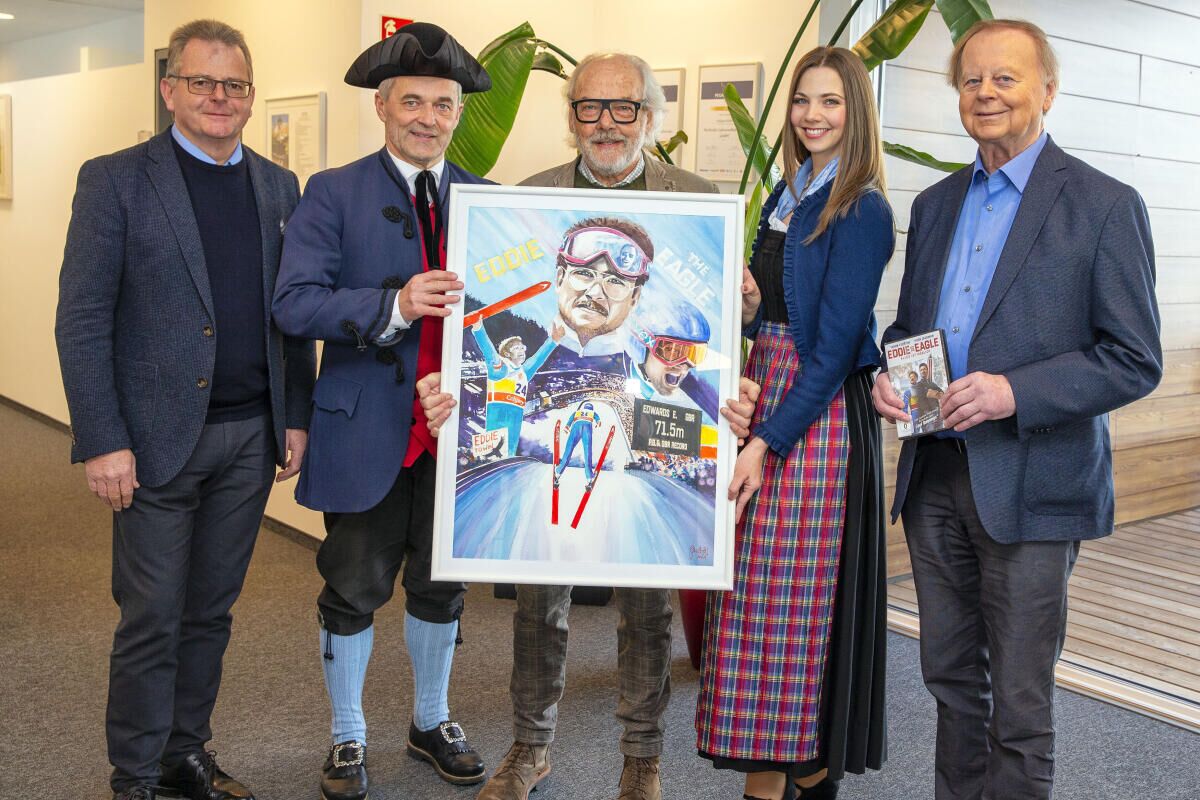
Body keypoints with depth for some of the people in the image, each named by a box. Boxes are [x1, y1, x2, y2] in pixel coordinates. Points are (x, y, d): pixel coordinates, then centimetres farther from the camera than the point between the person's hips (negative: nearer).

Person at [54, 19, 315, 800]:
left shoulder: (279, 187, 10)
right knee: (152, 620, 5)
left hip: (251, 438, 4)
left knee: (211, 612, 15)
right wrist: (103, 442, -13)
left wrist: (297, 416, 6)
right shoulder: (115, 180, -4)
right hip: (159, 437, -4)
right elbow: (81, 321, -7)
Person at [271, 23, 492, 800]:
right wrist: (394, 306, -28)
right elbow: (296, 302, -15)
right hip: (368, 433, -3)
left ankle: (432, 722, 38)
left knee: (441, 587, 17)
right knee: (355, 592, 10)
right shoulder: (334, 194, -4)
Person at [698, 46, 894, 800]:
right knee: (755, 587, 12)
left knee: (793, 592, -2)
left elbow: (834, 347, -16)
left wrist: (766, 442, -18)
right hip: (764, 391, 8)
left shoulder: (861, 210, -11)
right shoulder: (790, 192, 12)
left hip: (819, 411, -8)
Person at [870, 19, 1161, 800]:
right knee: (951, 678, 17)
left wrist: (1014, 392, -22)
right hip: (935, 474, 6)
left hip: (1031, 486, -5)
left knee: (1020, 706, 4)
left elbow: (1136, 360, -9)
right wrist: (887, 376, -3)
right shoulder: (936, 203, 13)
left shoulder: (1105, 205, -6)